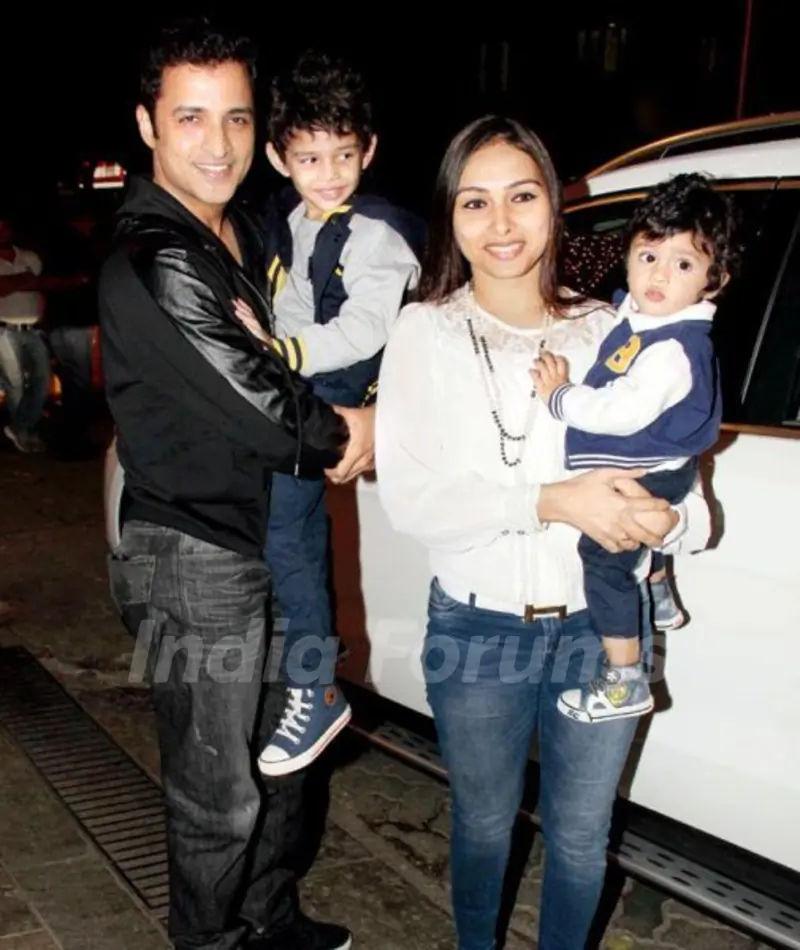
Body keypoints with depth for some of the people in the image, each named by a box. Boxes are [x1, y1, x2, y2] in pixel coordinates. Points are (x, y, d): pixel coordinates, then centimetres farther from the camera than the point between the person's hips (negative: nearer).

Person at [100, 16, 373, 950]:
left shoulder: (242, 232, 8)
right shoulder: (153, 267, -23)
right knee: (219, 791, 3)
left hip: (264, 533, 9)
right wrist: (346, 432, -5)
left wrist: (332, 425, 0)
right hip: (195, 555, -9)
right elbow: (254, 403, -24)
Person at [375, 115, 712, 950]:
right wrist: (552, 502, -25)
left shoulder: (608, 333, 0)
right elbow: (407, 497, -15)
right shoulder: (426, 333, -5)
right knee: (484, 829, 19)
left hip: (601, 629, 2)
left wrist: (666, 520, -25)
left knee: (580, 836, 18)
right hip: (479, 634, -1)